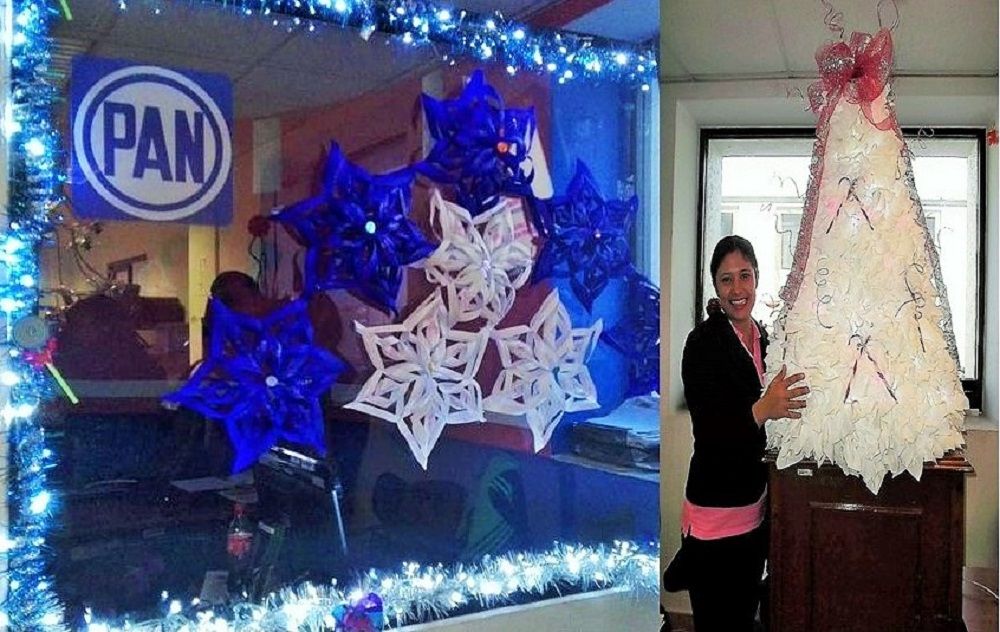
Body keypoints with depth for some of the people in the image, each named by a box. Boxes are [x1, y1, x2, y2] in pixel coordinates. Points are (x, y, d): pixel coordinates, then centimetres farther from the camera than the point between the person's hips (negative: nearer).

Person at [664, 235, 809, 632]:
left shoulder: (763, 338, 7)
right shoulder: (704, 342, -14)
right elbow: (709, 431, -21)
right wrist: (763, 409, -32)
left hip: (755, 507, 7)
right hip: (716, 513, -7)